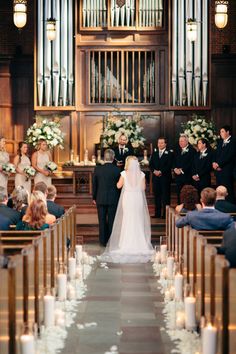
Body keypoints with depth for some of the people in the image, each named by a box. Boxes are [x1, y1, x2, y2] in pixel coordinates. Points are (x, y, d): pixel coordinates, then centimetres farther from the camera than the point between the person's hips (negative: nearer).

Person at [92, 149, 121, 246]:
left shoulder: (97, 169, -6)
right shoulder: (117, 170, -10)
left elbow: (94, 184, 1)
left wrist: (94, 198, 12)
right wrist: (119, 198, 11)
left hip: (100, 199, 1)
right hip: (113, 199, -1)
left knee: (102, 220, 9)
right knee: (112, 220, 7)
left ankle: (103, 241, 14)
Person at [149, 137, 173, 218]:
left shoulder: (169, 154, 0)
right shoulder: (154, 154, 16)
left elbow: (169, 166, -9)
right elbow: (150, 165, 10)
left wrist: (161, 171, -18)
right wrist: (154, 171, -9)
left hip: (165, 177, -4)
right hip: (156, 178, 5)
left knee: (165, 196, -3)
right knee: (157, 196, 6)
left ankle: (165, 214, 0)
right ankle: (157, 213, 10)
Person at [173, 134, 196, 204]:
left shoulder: (192, 150, -5)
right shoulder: (178, 150, 16)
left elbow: (191, 163, -12)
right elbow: (174, 161, 14)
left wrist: (182, 170, -14)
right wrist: (175, 169, -4)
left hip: (187, 176, -6)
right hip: (178, 176, 6)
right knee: (179, 195, 6)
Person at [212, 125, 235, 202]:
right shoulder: (220, 142, 18)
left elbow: (229, 156, -15)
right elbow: (216, 153, 16)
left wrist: (219, 164, -14)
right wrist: (214, 162, -2)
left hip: (227, 171, -7)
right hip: (218, 170, 7)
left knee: (228, 191, -6)